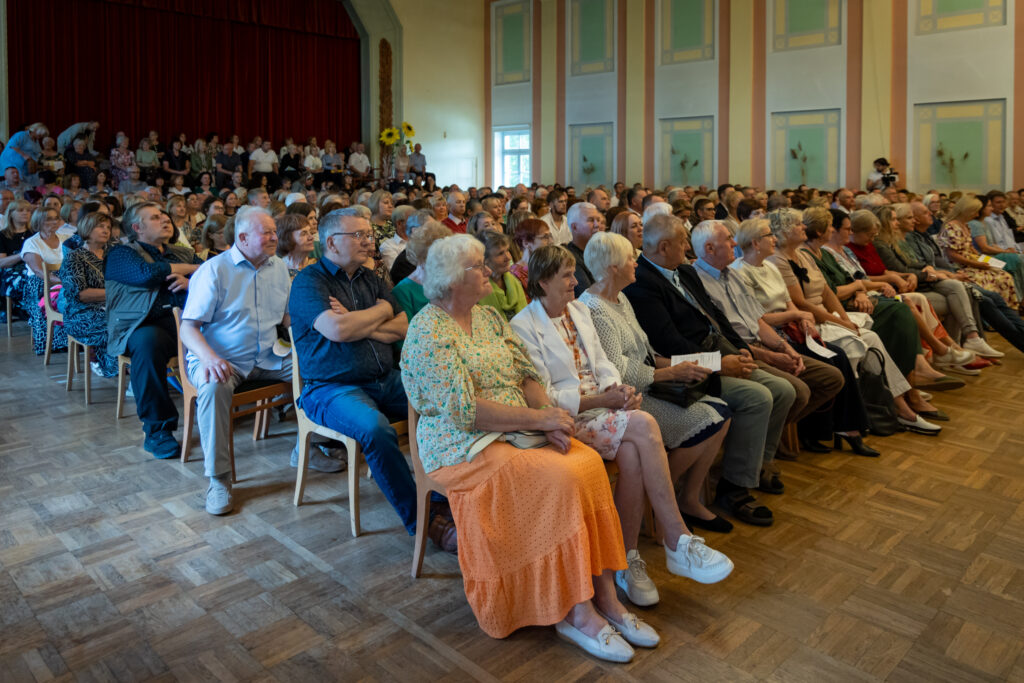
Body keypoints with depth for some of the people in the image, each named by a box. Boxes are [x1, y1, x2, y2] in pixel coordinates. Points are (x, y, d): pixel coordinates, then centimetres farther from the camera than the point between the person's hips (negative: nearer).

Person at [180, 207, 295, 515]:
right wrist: (209, 357, -31)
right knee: (214, 385, -38)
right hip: (221, 358, -5)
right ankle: (218, 478, -26)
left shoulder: (279, 267, 10)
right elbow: (188, 327, -12)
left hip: (268, 357, 6)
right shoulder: (214, 270, -8)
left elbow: (289, 315, 14)